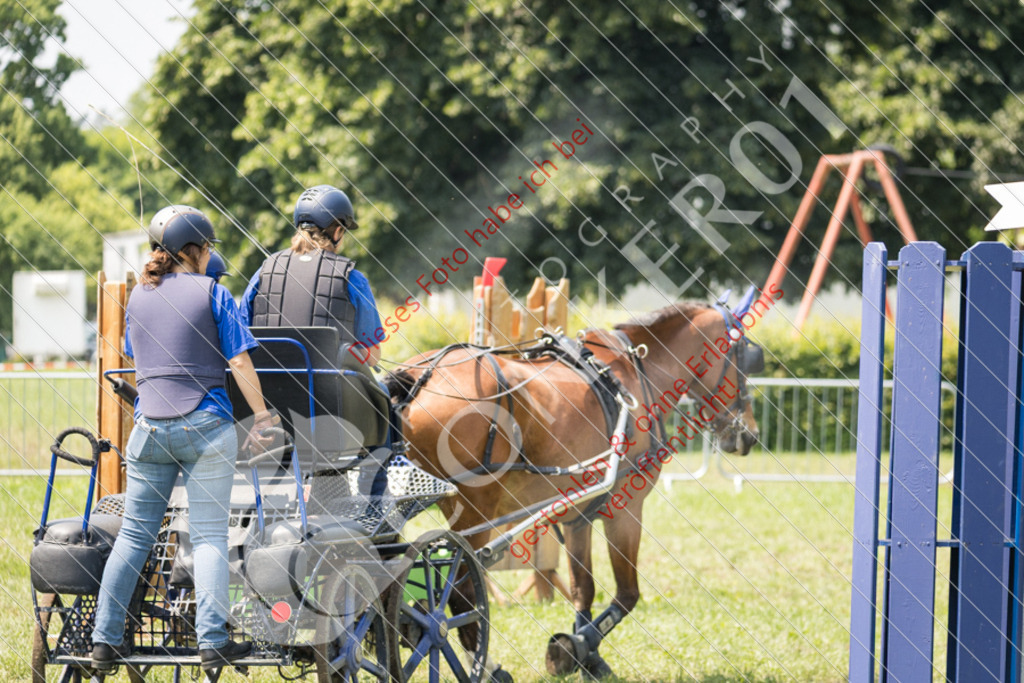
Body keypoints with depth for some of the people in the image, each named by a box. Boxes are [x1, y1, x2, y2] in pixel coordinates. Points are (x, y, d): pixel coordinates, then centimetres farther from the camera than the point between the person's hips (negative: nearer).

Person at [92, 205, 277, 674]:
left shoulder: (138, 296, 12)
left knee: (133, 534, 7)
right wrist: (262, 415, 2)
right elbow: (239, 361, -5)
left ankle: (105, 640, 5)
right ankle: (212, 643, -8)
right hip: (205, 425, -4)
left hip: (150, 425, 4)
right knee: (209, 535, -2)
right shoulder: (211, 293, -2)